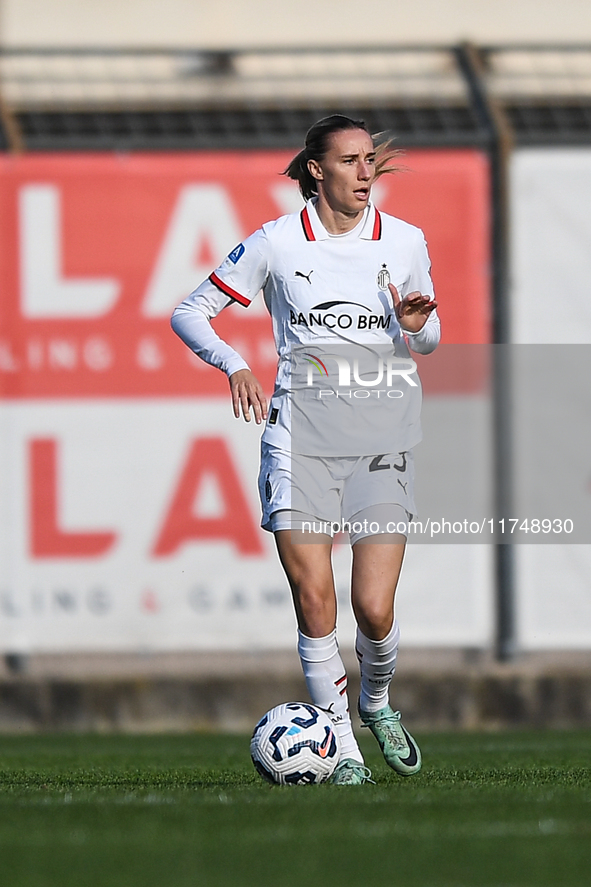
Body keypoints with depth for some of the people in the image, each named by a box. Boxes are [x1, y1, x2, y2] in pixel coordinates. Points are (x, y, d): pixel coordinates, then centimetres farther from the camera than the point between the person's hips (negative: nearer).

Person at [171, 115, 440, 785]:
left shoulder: (404, 241, 6)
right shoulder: (277, 243, -1)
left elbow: (426, 342, 17)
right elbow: (190, 314, 5)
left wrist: (416, 327, -6)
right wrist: (233, 364, -12)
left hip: (381, 435, 1)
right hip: (300, 437, -1)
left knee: (375, 609, -8)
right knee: (314, 601, -10)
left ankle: (376, 702, 25)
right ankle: (342, 748, 5)